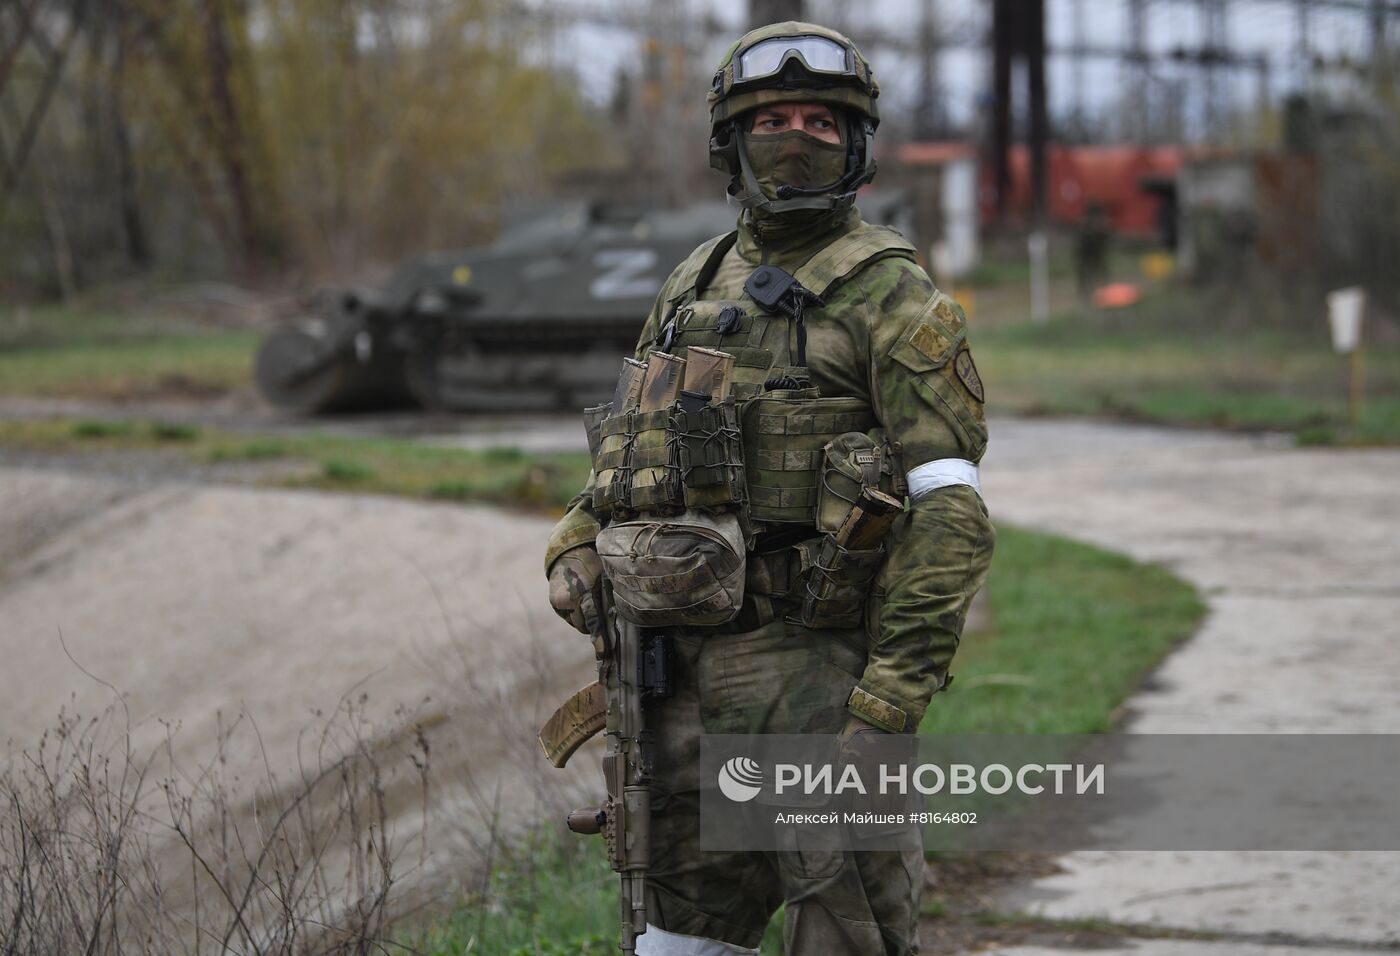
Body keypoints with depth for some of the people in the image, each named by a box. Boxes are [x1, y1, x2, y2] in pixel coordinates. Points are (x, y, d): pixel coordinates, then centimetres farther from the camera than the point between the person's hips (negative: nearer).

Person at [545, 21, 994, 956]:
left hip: (816, 667, -6)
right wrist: (579, 548, 4)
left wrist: (890, 702, -19)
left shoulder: (894, 299, -7)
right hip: (687, 660, 7)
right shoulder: (696, 285, 14)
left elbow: (950, 517, -12)